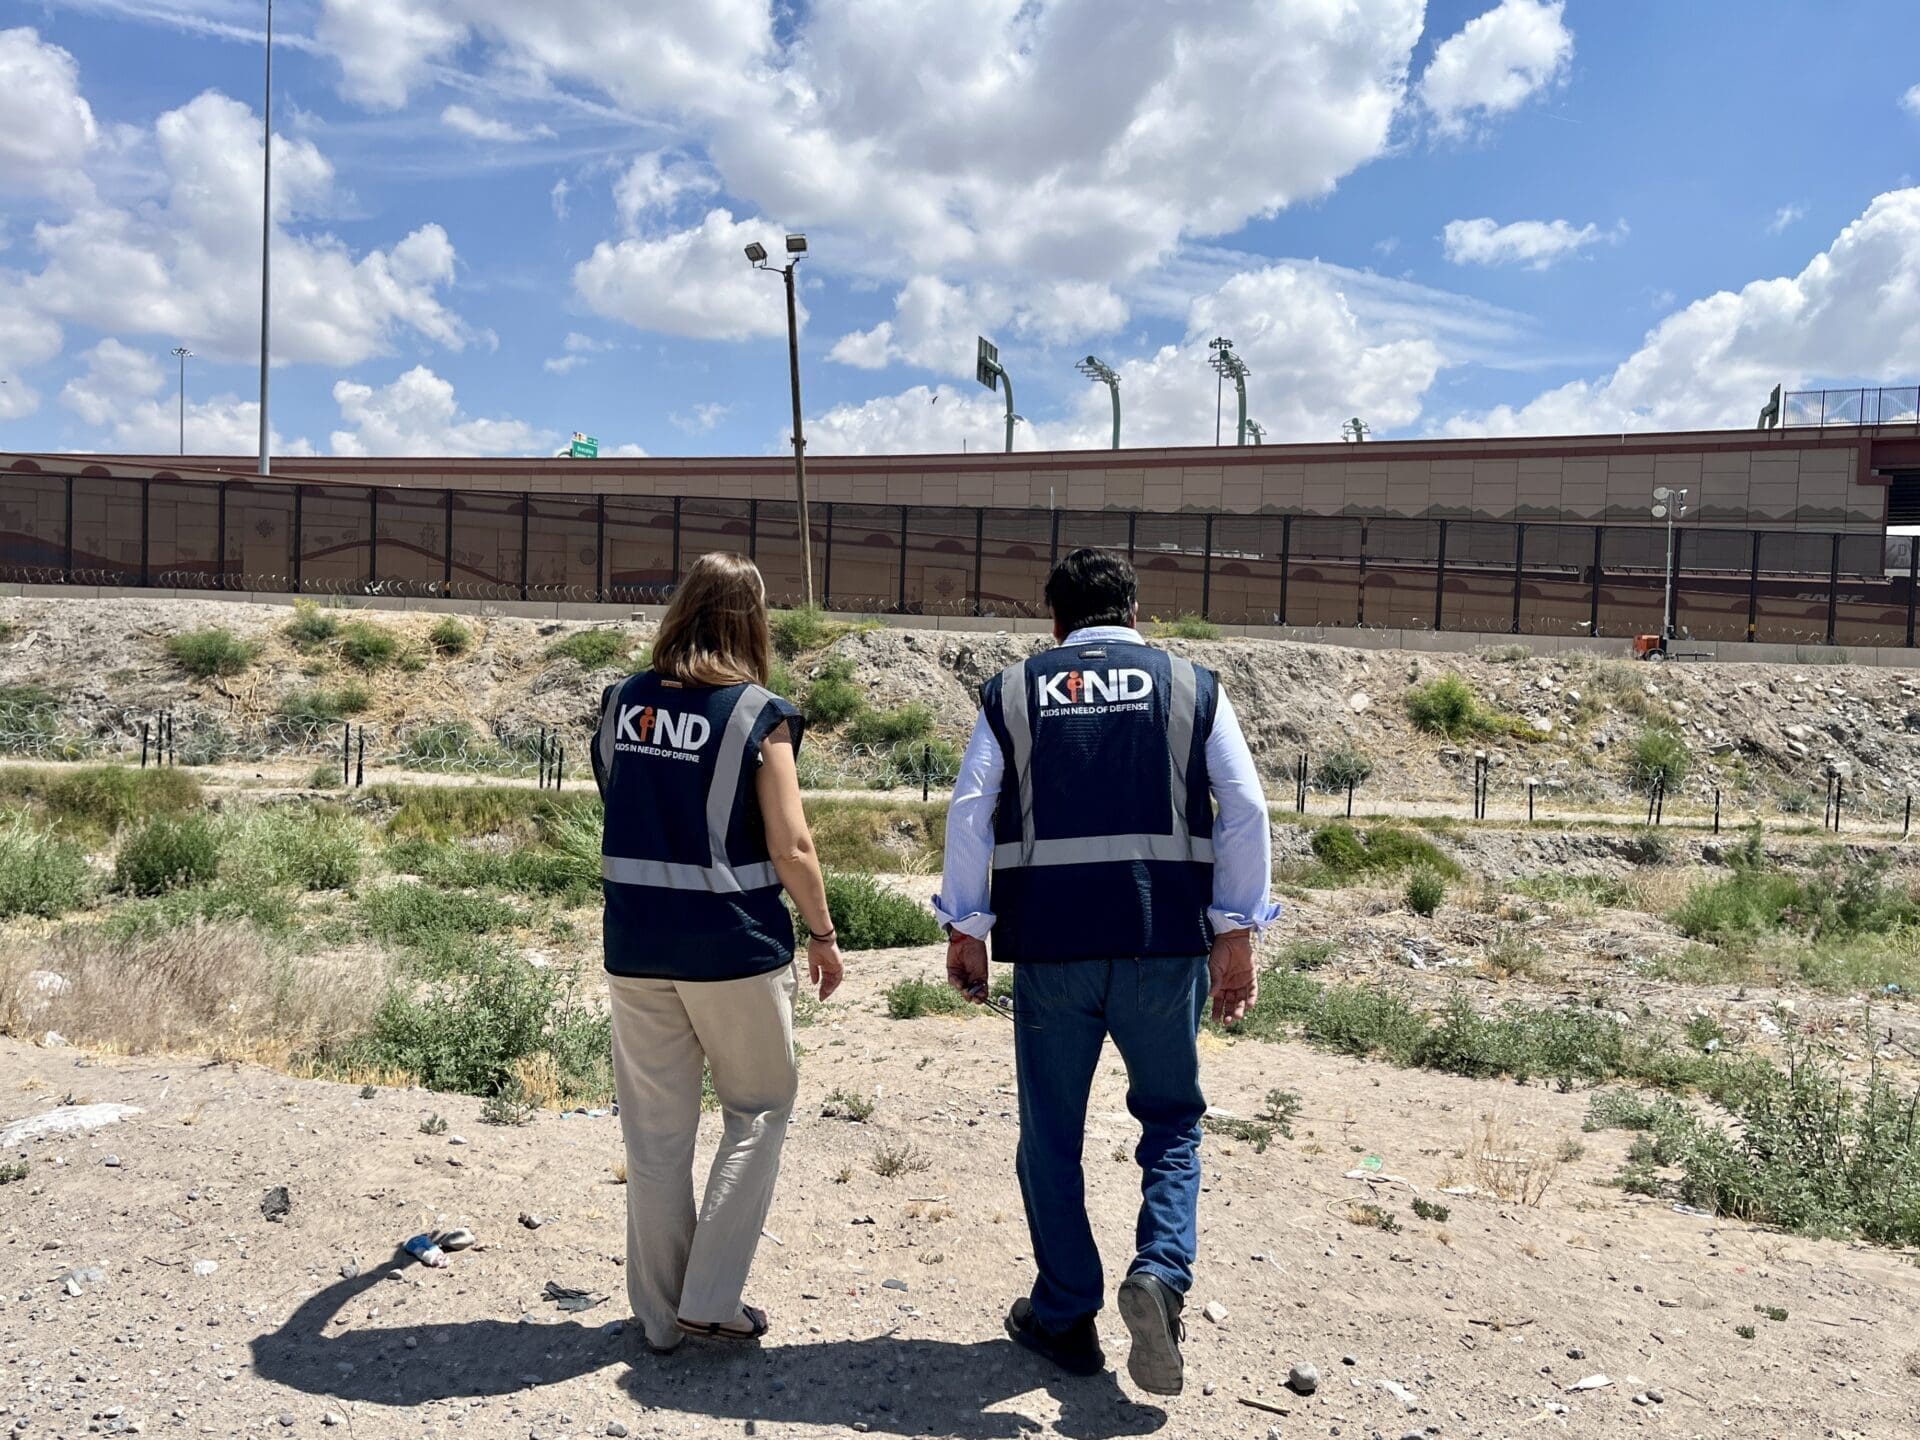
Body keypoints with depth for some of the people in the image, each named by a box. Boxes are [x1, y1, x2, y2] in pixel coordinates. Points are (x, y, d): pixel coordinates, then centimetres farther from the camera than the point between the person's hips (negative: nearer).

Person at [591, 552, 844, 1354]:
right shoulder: (757, 714, -11)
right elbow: (790, 848, -12)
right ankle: (711, 1298, 14)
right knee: (758, 1111, 15)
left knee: (654, 1128, 14)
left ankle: (659, 1312, 25)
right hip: (734, 943, -4)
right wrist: (823, 935, 0)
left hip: (634, 943, 5)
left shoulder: (620, 705, 3)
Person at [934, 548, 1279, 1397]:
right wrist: (1236, 931, 4)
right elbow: (1245, 810, 1)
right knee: (1172, 1119, 18)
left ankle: (1064, 1319, 22)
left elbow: (970, 811, 1)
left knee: (1051, 1133, 14)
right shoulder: (1192, 686, 7)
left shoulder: (1012, 693, 7)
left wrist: (965, 928, 8)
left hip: (1050, 944, 0)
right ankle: (1161, 1269, -2)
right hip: (1165, 942, 0)